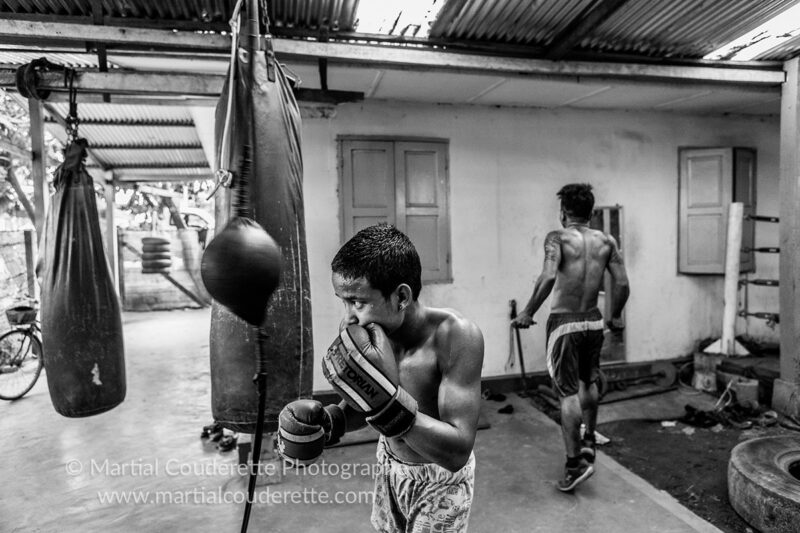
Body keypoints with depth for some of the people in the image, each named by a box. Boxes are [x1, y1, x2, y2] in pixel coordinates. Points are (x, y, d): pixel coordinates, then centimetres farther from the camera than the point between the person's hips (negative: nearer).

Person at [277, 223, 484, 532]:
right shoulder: (358, 332, -18)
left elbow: (458, 452, -34)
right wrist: (327, 422, -21)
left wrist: (389, 401, -44)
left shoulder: (456, 336, -34)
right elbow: (361, 405, -1)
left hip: (440, 479, -4)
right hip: (389, 468, 5)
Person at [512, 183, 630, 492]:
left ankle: (575, 463, 4)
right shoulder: (606, 241, 2)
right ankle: (589, 440, 40)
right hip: (593, 321, 5)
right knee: (588, 383, 25)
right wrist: (616, 316, 15)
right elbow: (622, 284, -1)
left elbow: (548, 277, -27)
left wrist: (528, 313, -18)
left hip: (564, 323, -5)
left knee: (568, 393, 1)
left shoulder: (557, 238, -11)